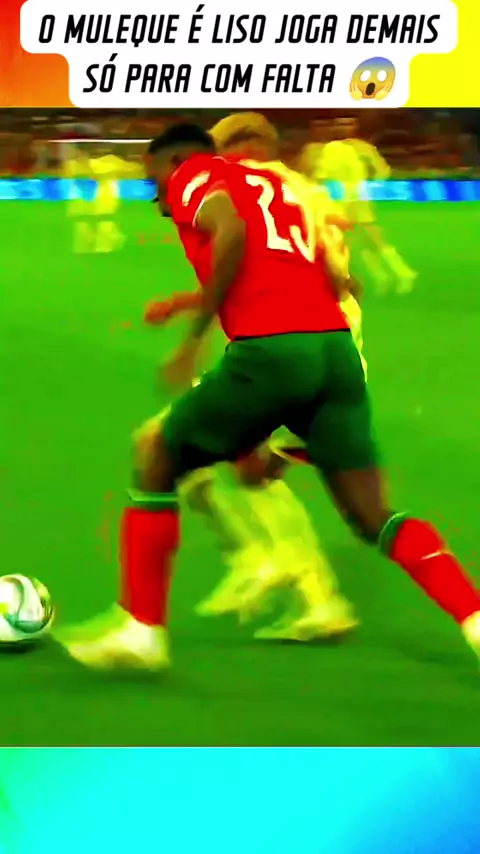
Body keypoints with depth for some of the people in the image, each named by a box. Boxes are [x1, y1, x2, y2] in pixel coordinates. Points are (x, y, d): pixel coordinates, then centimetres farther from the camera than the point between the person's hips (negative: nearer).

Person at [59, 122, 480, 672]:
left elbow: (231, 231, -12)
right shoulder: (279, 185, 32)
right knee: (374, 519, 8)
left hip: (267, 348, -6)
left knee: (156, 466, 15)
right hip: (336, 344, 6)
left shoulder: (192, 174, 11)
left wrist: (194, 336, -8)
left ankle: (141, 629, 13)